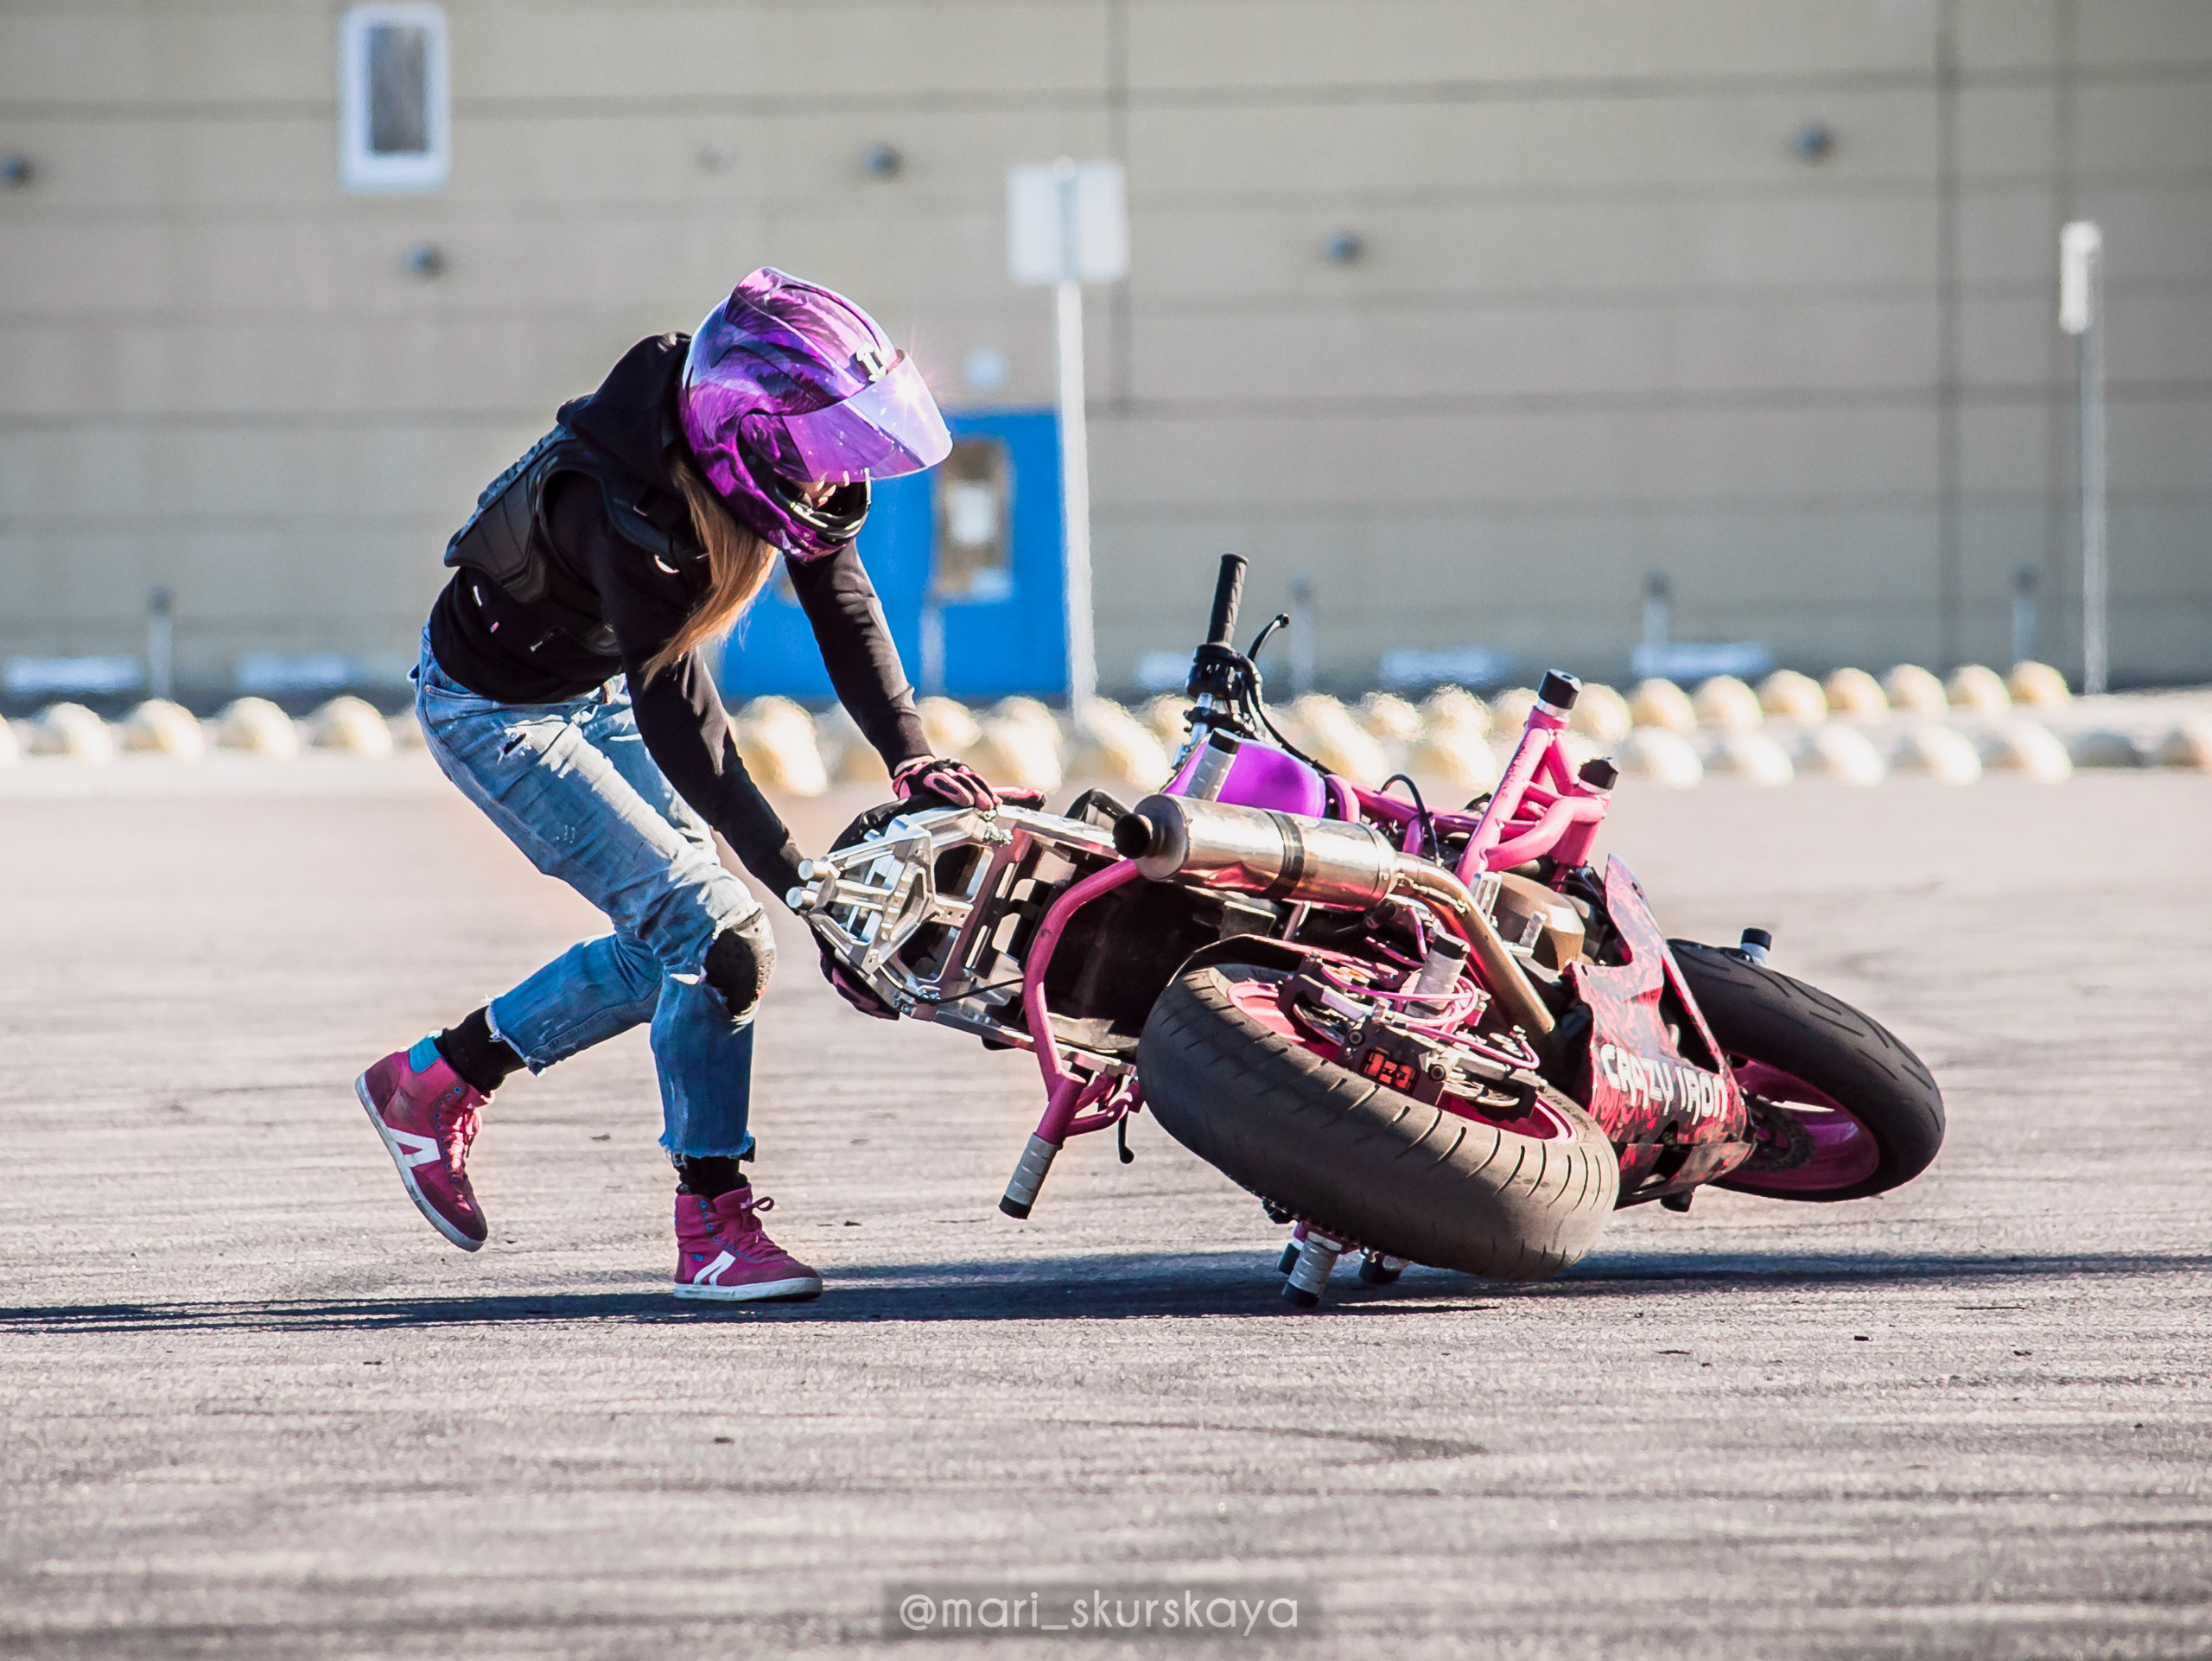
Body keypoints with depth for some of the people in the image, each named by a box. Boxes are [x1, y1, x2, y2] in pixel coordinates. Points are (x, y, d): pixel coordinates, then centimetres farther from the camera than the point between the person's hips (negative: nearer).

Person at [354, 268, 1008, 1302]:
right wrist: (810, 892, -39)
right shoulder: (626, 512, -39)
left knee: (668, 950, 9)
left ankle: (431, 1082, 24)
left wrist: (914, 763, -24)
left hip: (597, 687, 8)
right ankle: (713, 1227, -7)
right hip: (495, 713, -8)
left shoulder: (788, 467, -18)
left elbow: (844, 608, -9)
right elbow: (682, 727, -38)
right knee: (718, 935, -16)